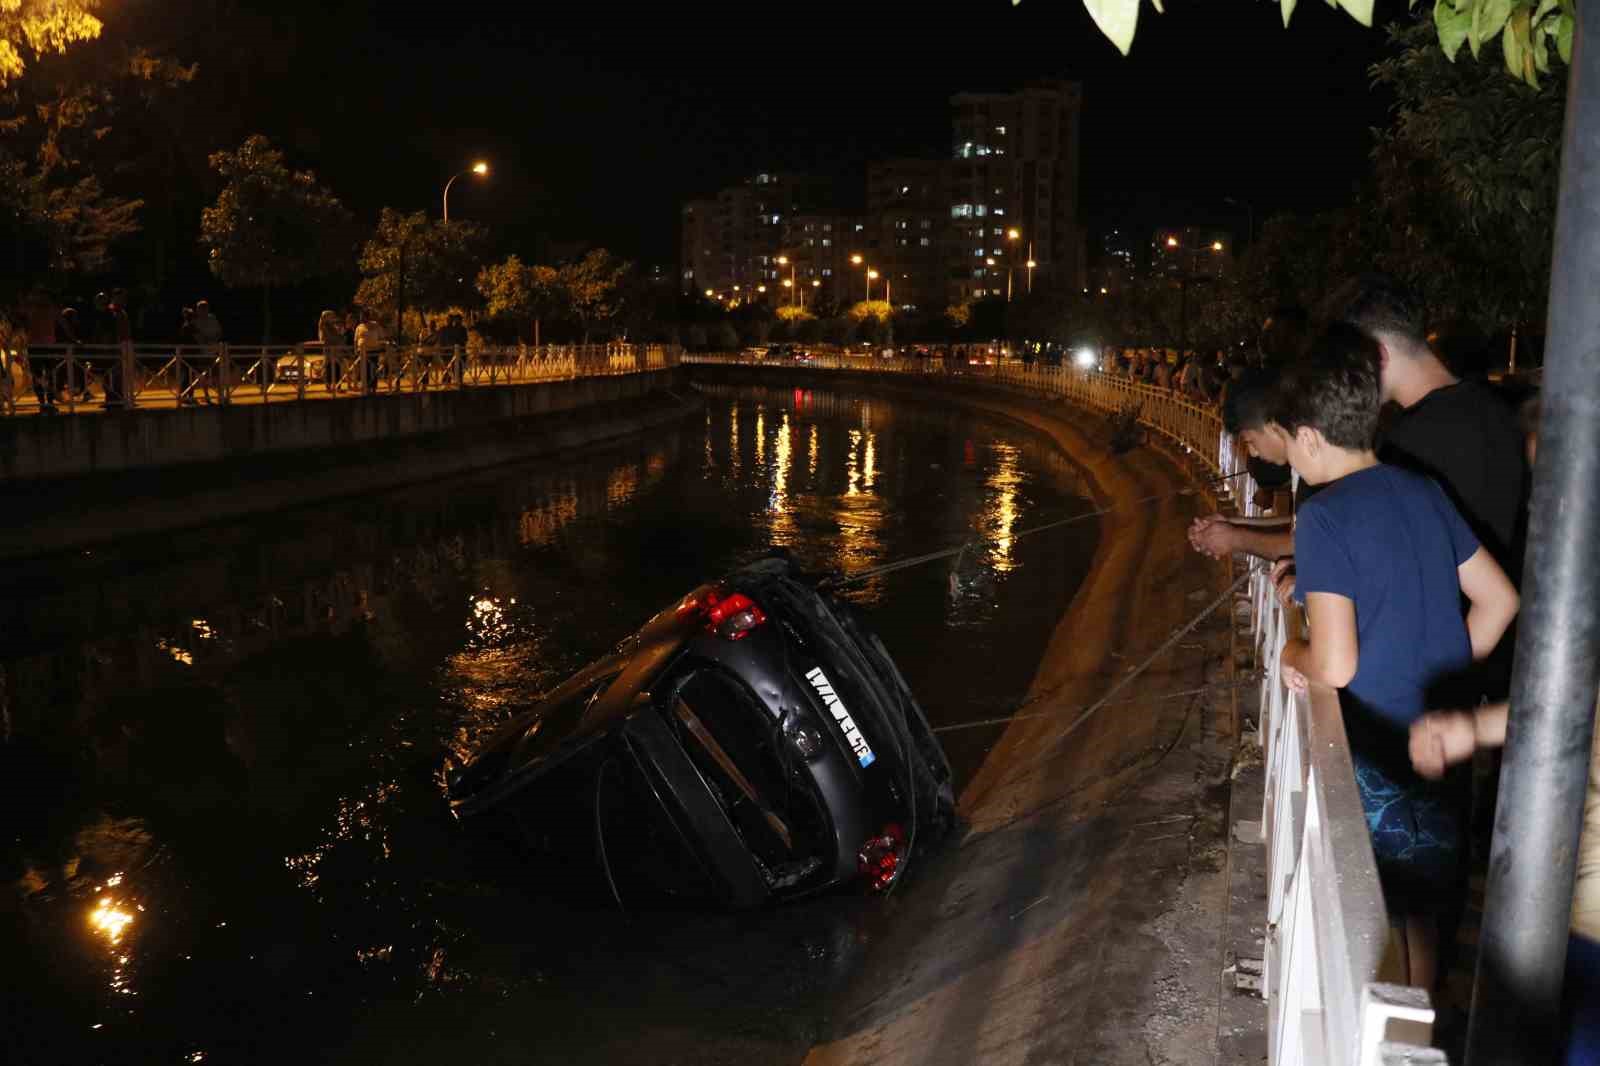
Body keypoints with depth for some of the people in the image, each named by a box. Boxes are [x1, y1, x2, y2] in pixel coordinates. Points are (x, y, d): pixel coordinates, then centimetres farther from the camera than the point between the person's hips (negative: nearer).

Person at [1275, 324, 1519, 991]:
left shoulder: (1325, 516, -19)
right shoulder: (1424, 493, 3)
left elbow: (1334, 667, -24)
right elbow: (1499, 599, 10)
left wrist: (1291, 655, -3)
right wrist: (1444, 676, 15)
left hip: (1376, 757, -7)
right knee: (1421, 917, 24)